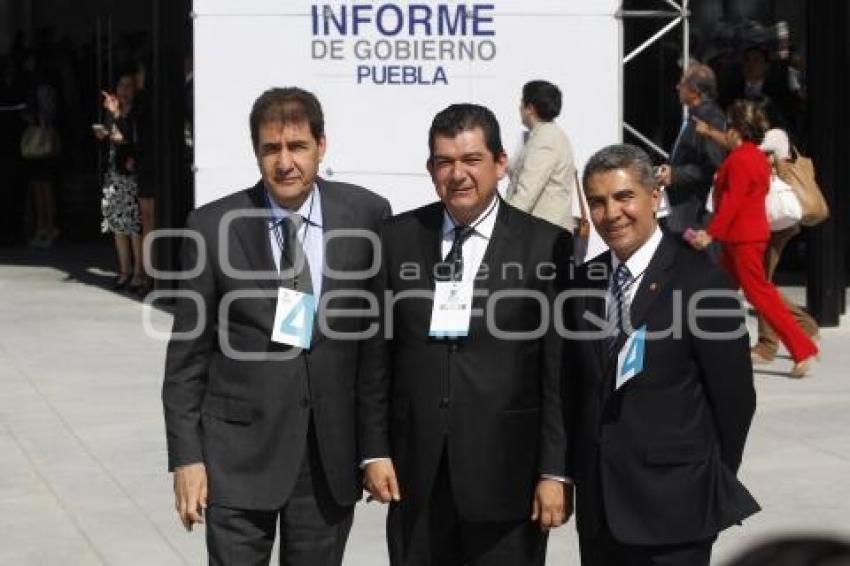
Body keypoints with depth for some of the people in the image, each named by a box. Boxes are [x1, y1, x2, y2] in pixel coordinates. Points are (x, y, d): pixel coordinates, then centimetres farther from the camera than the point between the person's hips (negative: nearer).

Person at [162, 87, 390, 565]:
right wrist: (186, 457, -4)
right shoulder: (213, 227, -5)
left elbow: (382, 329, 5)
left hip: (332, 451, 1)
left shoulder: (367, 216, -2)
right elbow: (188, 352, -1)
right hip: (240, 449, -1)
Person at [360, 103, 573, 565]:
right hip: (416, 472, 3)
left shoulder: (546, 246, -3)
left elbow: (559, 371, -4)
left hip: (506, 472, -2)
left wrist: (555, 471, -7)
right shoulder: (399, 238, 6)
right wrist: (375, 449, 3)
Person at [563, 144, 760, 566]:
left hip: (672, 502, -5)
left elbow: (734, 394, -6)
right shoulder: (583, 283, 8)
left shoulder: (702, 281, -9)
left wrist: (716, 482, 1)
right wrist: (576, 469, 7)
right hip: (598, 499, 5)